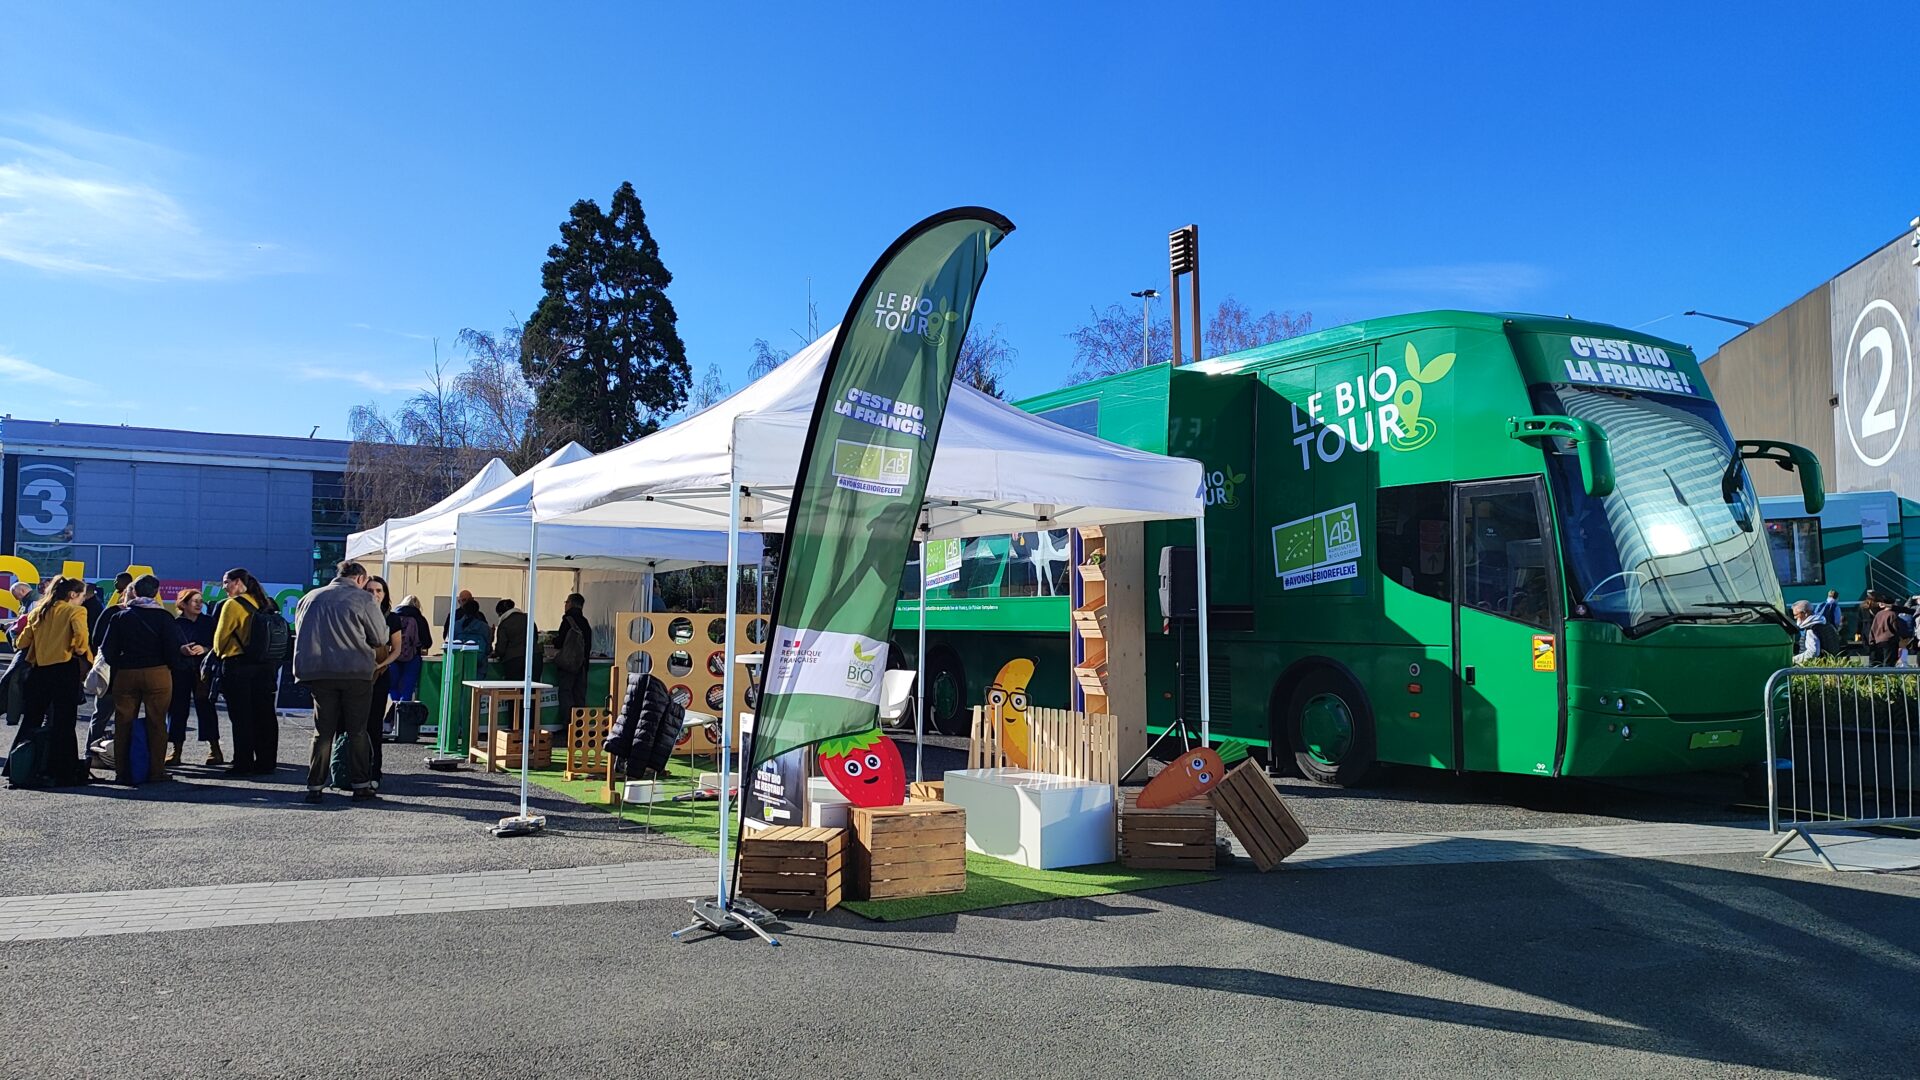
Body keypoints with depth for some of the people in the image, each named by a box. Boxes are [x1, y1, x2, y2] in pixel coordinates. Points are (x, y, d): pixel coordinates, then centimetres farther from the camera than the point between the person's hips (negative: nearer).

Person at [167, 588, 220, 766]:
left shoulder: (209, 622, 8)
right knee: (177, 708, 0)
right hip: (179, 671, 0)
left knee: (206, 707, -3)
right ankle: (176, 750, 7)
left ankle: (214, 749, 2)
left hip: (203, 671, 0)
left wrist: (205, 649, -13)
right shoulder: (174, 623, 6)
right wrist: (181, 650, -14)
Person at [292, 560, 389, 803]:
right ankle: (360, 785, 6)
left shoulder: (309, 598, 12)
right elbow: (381, 638, 1)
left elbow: (301, 634, 19)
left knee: (323, 731, 9)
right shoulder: (363, 599, -2)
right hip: (356, 672, -3)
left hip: (317, 673, 3)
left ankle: (314, 786, 6)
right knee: (357, 730, 5)